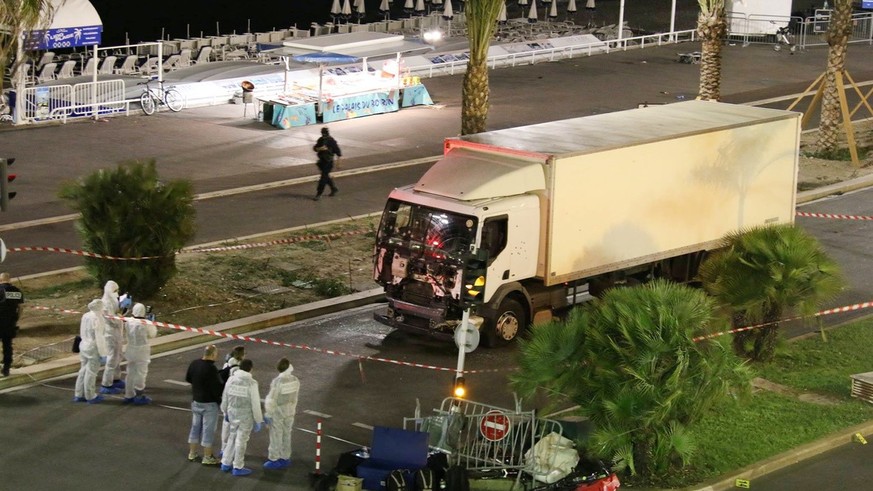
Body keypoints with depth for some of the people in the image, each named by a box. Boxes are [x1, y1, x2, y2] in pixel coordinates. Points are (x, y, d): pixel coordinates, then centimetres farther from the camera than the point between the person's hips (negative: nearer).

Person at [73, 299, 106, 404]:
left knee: (83, 371, 16)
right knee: (91, 372, 2)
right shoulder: (97, 318, -19)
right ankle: (90, 396, 12)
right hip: (94, 348, -8)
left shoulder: (85, 316, 4)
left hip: (84, 345, 8)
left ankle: (78, 395, 22)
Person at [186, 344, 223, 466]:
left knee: (195, 427, 18)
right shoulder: (211, 369, -25)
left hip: (196, 401, 8)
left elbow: (188, 378, 14)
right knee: (208, 430, 2)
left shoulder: (194, 364, -1)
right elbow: (216, 387, -23)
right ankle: (207, 457, 8)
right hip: (209, 403, -8)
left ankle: (192, 454, 27)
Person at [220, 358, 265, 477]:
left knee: (232, 438, 20)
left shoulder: (231, 380, -3)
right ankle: (238, 467, 15)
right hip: (245, 416, -5)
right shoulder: (251, 383, -17)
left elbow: (225, 398, 7)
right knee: (241, 440, 6)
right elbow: (255, 403, -15)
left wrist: (225, 412, 23)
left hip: (232, 413, 5)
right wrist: (258, 421, -6)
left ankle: (226, 463, 27)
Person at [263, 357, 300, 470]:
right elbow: (295, 398, 3)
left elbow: (271, 399, -18)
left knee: (276, 436, 4)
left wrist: (268, 414, -9)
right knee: (286, 435, 16)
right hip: (290, 412, 6)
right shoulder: (295, 381, -7)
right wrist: (293, 411, 15)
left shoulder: (277, 382, -23)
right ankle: (285, 457, 26)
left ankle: (274, 459, 11)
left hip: (277, 412, -5)